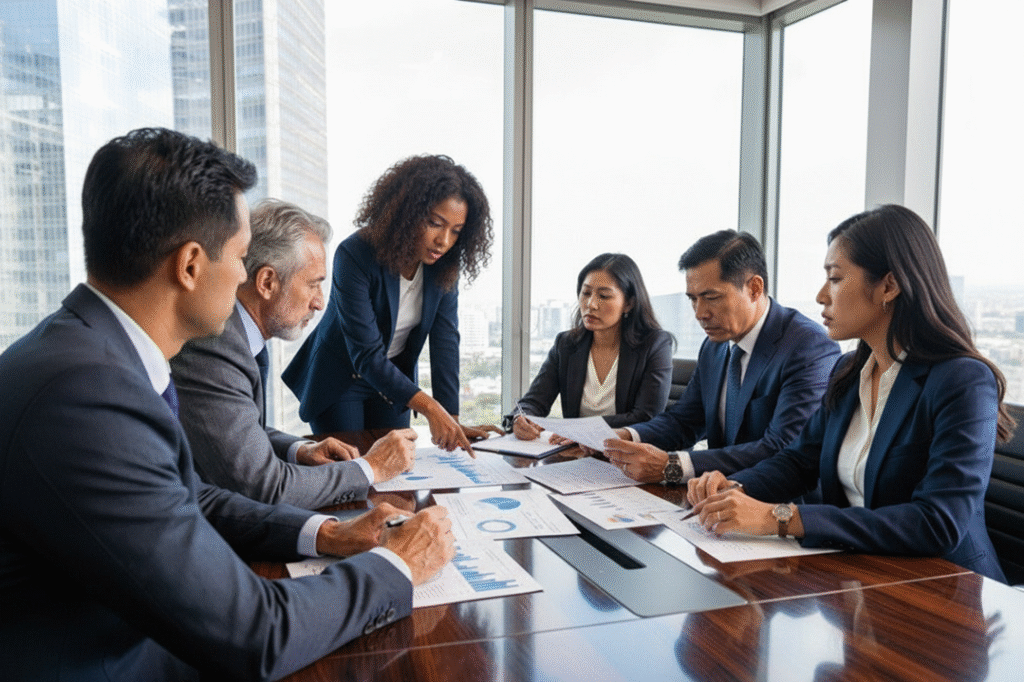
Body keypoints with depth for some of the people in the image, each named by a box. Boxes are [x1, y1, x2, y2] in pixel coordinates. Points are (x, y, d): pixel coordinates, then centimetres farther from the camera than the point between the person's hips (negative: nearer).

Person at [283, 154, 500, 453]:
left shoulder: (443, 264, -12)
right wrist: (429, 408, -41)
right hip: (339, 380, -4)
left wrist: (452, 417, -21)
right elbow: (366, 354, -32)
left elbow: (445, 340, -14)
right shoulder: (355, 255, -28)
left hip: (394, 378, 5)